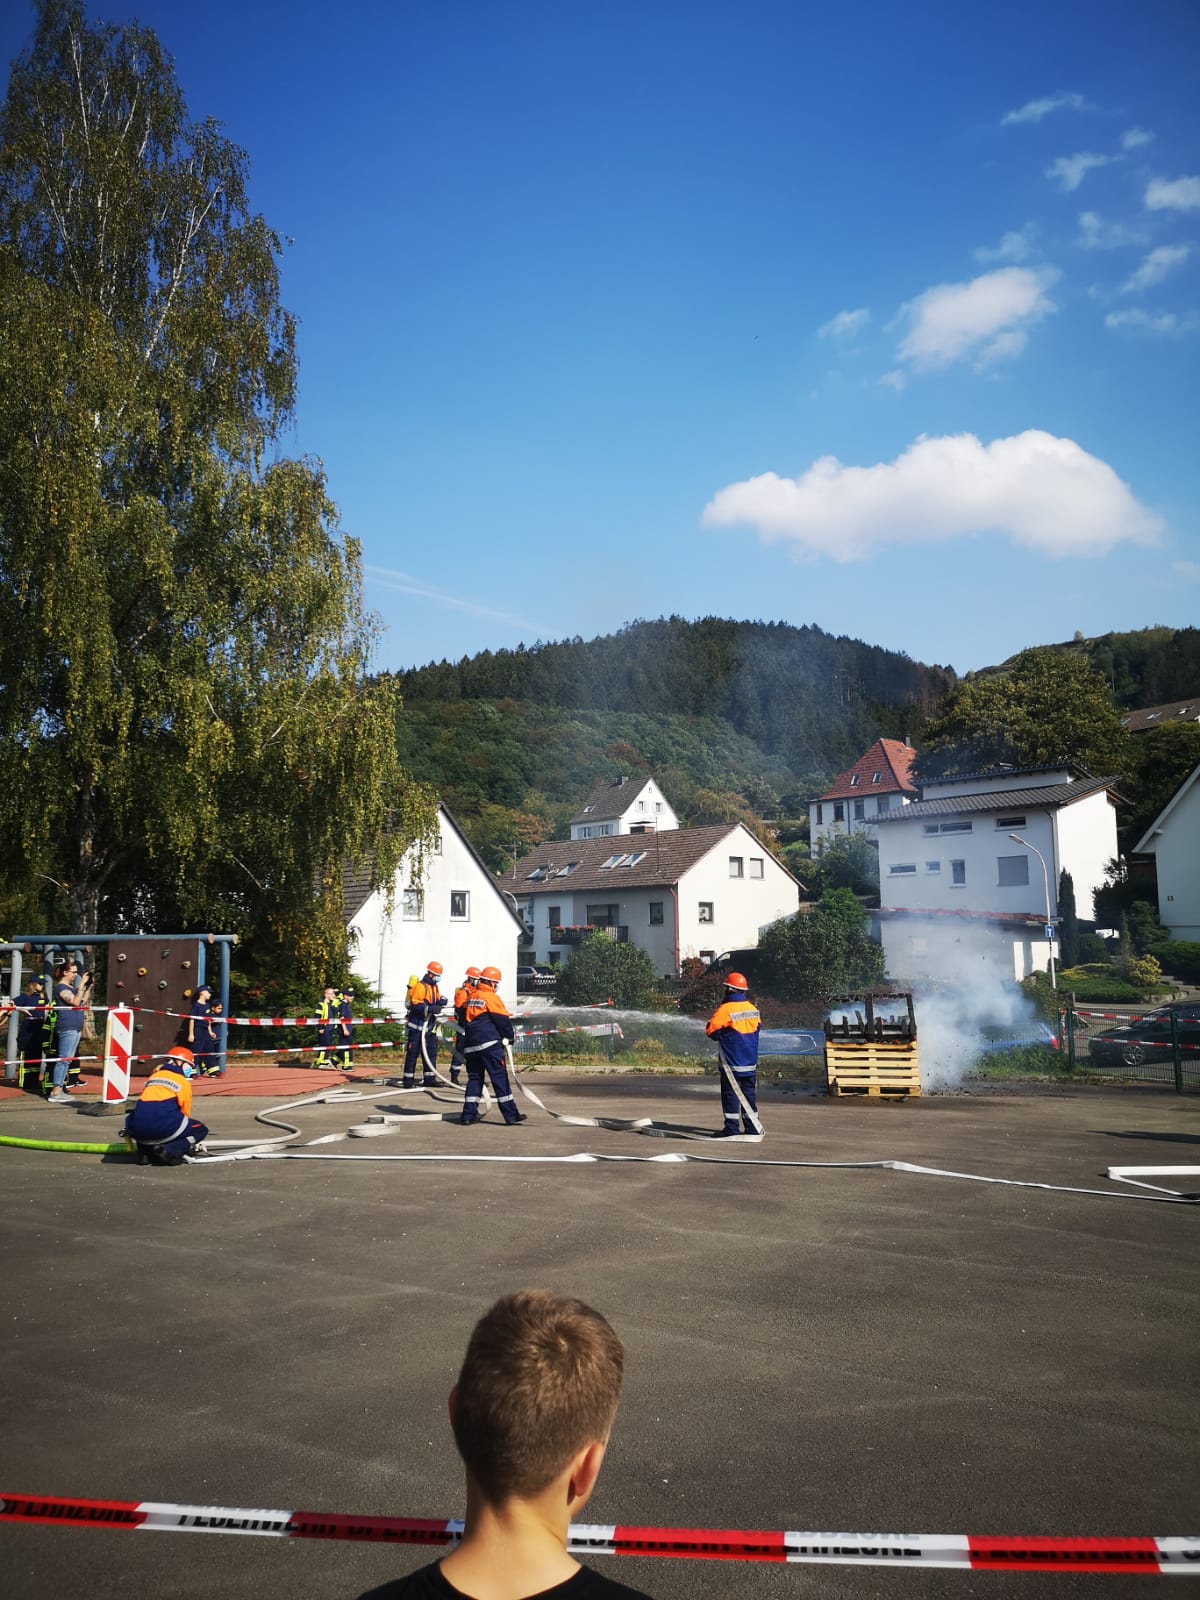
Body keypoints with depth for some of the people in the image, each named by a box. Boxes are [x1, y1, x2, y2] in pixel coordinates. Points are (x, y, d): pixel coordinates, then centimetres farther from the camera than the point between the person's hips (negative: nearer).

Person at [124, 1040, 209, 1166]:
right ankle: (171, 1151, -8)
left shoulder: (153, 1077, 25)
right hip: (163, 1127, -5)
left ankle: (145, 1154, 16)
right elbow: (185, 1112, 15)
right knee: (201, 1130, 16)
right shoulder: (183, 1082, 10)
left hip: (138, 1130, 5)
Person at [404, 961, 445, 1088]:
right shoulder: (420, 987, -14)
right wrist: (431, 1009, -29)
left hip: (429, 1025, 9)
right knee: (413, 1052, -5)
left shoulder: (435, 987, 16)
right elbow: (415, 1005, -22)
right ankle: (408, 1080, 0)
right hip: (418, 1025, -9)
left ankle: (429, 1079, 17)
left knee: (431, 1051, 10)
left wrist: (440, 1002, -3)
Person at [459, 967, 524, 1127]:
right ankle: (511, 1115, -6)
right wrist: (509, 1037, 9)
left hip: (470, 1046, 7)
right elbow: (503, 1020, -6)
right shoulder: (491, 998, -8)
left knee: (474, 1078, 13)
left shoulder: (471, 998, 14)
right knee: (500, 1078, -5)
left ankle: (468, 1114, 9)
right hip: (489, 1044, -7)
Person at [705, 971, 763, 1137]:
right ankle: (752, 1127, 16)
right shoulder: (753, 1009, 4)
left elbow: (711, 1030, -12)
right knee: (749, 1093, 13)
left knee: (730, 1094, 0)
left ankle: (731, 1128, 0)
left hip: (732, 1063, -6)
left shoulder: (725, 1009, -16)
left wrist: (722, 1036, 7)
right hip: (751, 1062, 6)